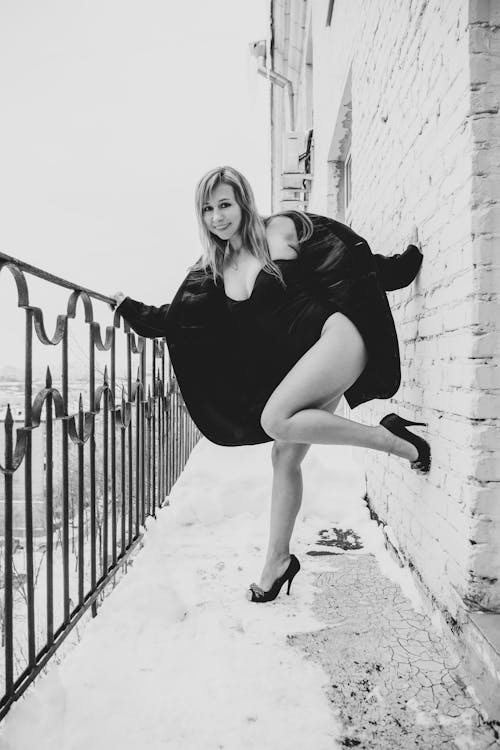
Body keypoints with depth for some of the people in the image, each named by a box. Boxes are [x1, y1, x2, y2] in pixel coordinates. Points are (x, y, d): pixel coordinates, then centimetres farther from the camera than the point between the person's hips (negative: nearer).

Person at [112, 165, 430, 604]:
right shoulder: (213, 272, 12)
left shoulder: (281, 230, -2)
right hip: (300, 365, 6)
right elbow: (172, 320, 14)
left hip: (337, 335, -6)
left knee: (275, 420, -26)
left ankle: (399, 442, -15)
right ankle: (277, 564, 19)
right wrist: (126, 306, 12)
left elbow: (353, 262, 1)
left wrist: (411, 259, 3)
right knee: (285, 457, 5)